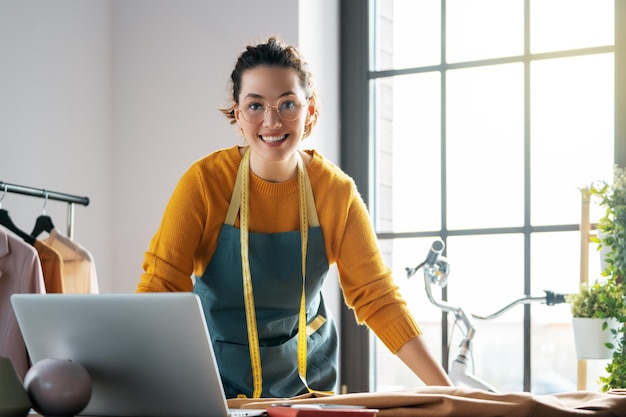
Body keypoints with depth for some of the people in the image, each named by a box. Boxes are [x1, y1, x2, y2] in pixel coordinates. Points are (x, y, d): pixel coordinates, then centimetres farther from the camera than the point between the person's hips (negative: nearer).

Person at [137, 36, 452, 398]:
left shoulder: (336, 192, -10)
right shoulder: (205, 182, -16)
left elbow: (377, 297, -9)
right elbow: (161, 286, -19)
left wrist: (447, 391, -17)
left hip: (305, 378, 2)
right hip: (219, 379, -2)